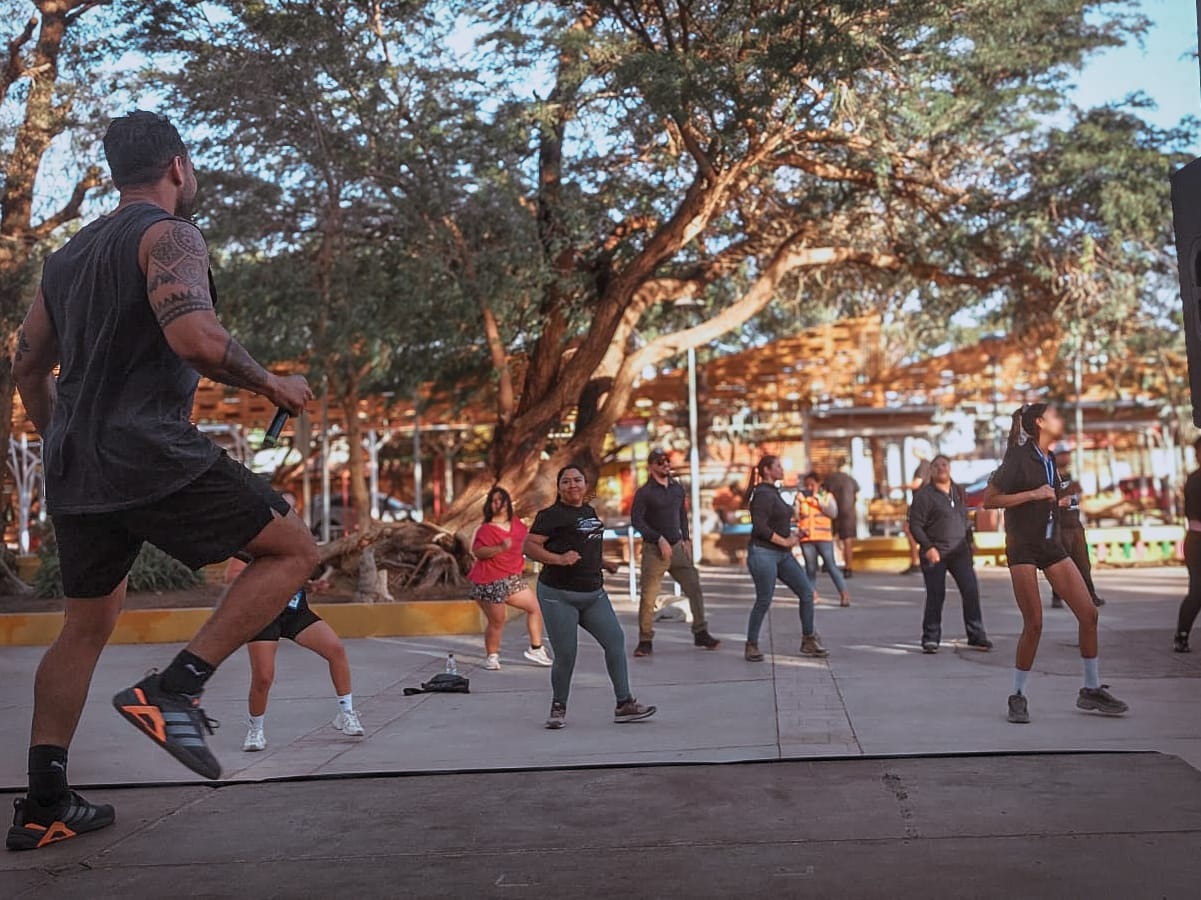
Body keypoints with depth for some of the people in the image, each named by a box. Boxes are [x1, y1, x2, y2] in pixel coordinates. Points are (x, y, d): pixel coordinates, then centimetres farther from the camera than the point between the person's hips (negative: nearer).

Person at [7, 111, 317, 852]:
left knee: (87, 626, 19)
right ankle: (175, 687, -12)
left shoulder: (67, 255, 20)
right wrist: (272, 385, -9)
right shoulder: (169, 235, -6)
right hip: (151, 456, -8)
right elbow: (193, 334, -24)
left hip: (77, 470, 8)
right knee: (295, 549, 1)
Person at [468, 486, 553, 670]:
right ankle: (491, 657, 18)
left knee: (535, 607, 6)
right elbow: (477, 551, -29)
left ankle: (536, 649, 17)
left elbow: (523, 538, 26)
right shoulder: (486, 529, -15)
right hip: (490, 583, -7)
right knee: (497, 621, -4)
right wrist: (500, 548, -38)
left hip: (512, 579, 7)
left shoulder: (516, 523, 6)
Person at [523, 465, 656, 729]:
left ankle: (624, 705, 5)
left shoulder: (589, 512, 15)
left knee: (616, 640, -2)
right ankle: (558, 708, 17)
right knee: (566, 655, -4)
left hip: (593, 593, 7)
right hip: (559, 595, -7)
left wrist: (604, 563, 16)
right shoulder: (551, 515, -7)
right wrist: (558, 559, -27)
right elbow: (529, 546, -15)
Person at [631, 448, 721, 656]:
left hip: (677, 547, 5)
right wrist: (659, 539, -18)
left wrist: (686, 539, 11)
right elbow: (636, 520, -13)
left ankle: (700, 634, 15)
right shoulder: (644, 493, -7)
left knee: (694, 589, 4)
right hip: (654, 550, -5)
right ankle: (645, 641, 4)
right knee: (648, 597, -6)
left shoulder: (677, 488, 10)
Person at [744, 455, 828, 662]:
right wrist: (784, 541, -13)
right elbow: (760, 527, -22)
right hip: (763, 553, -9)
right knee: (763, 601, -4)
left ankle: (808, 642, 11)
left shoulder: (773, 492, 16)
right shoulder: (763, 494, -14)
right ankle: (751, 646, 11)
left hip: (782, 554, 9)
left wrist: (791, 538, 10)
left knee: (806, 592, 3)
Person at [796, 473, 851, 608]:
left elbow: (833, 513, -9)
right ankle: (812, 594, 16)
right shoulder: (801, 497, 6)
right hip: (806, 538, 2)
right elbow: (796, 515, 6)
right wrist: (801, 528, -11)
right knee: (810, 567, 7)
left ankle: (844, 594, -3)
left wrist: (817, 498, -10)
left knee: (831, 566, -5)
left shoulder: (827, 496, 4)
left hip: (824, 537, -2)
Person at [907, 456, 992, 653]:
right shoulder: (924, 495, -5)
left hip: (959, 551, 5)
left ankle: (976, 636, 6)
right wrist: (928, 547, -17)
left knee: (971, 591, -3)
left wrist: (969, 542, 17)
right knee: (936, 596, -4)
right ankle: (930, 639, 7)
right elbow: (915, 525, -9)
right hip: (935, 554, -5)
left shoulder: (959, 492, 14)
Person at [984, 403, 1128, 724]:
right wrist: (1033, 494, -19)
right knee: (1034, 623, -10)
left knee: (1088, 613, 2)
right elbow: (989, 500, -16)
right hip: (1023, 547, -8)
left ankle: (1091, 689, 16)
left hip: (1051, 545, 8)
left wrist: (1057, 499, 13)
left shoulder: (1049, 459, 12)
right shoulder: (1020, 458, -12)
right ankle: (1018, 696, 5)